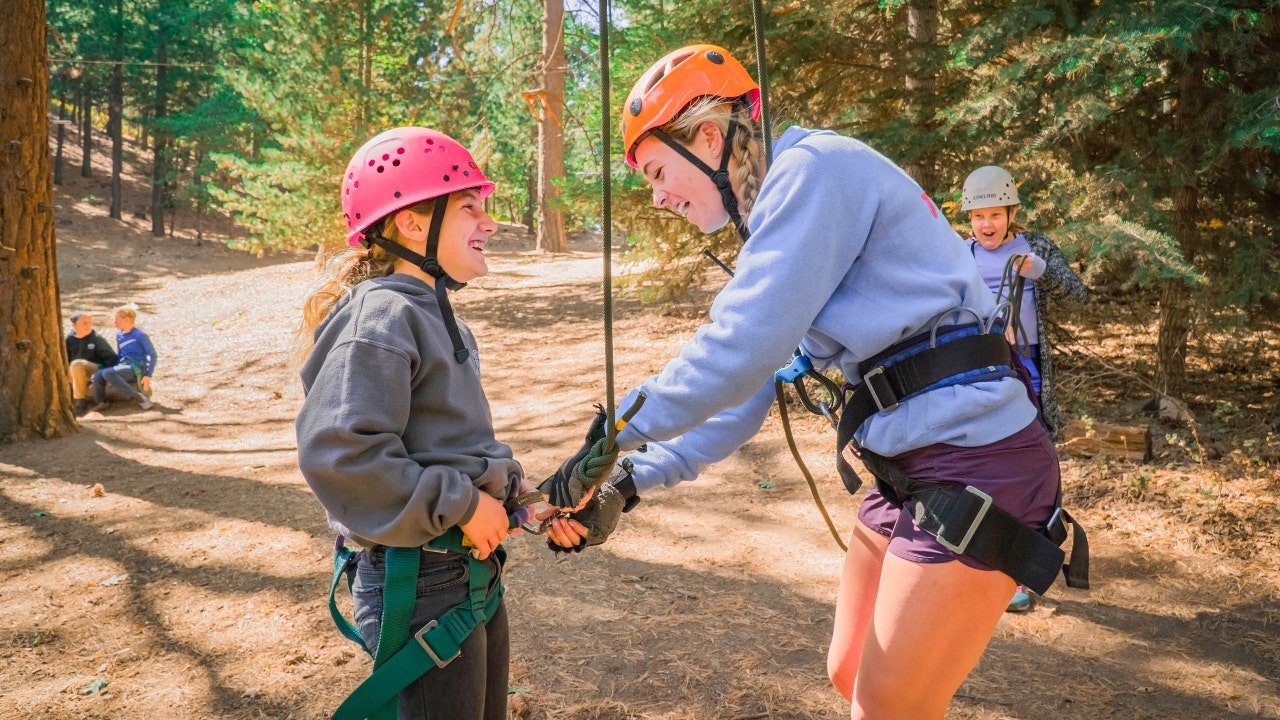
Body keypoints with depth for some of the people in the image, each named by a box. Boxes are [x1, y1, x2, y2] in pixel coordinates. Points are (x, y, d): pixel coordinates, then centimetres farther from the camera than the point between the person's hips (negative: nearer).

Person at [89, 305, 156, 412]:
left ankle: (138, 397, -26)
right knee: (97, 376, -16)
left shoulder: (140, 335, -9)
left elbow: (152, 354, -7)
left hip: (137, 368, -7)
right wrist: (114, 377, 12)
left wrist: (148, 375, -13)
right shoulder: (119, 335, 12)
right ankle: (101, 402, 2)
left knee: (107, 373, -30)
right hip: (123, 366, 7)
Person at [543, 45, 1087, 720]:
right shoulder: (775, 229, 16)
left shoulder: (815, 166, -13)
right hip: (907, 475, 9)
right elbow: (740, 396, 14)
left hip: (972, 468, -9)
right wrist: (628, 482, 7)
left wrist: (615, 436, -12)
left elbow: (739, 347, -21)